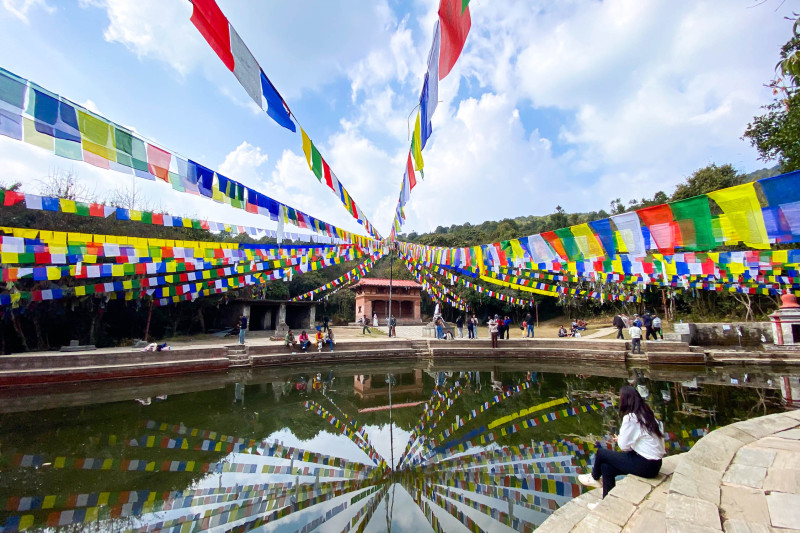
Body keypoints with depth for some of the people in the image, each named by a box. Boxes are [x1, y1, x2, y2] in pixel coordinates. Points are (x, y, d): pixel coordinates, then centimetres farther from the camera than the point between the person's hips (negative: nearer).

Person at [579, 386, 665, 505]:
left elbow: (624, 446, -15)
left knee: (601, 453, 4)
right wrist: (622, 439, 4)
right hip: (655, 462, 8)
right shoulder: (646, 413, 6)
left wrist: (619, 439, 6)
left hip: (645, 465, -8)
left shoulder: (630, 418, -19)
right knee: (606, 467, 11)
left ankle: (594, 477, 33)